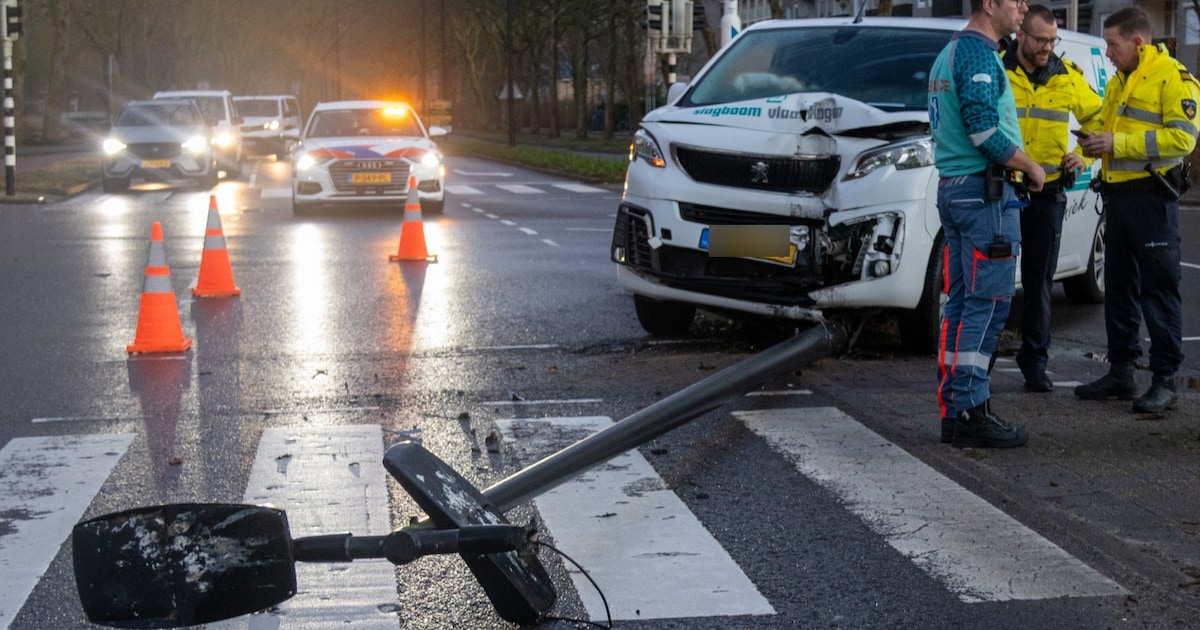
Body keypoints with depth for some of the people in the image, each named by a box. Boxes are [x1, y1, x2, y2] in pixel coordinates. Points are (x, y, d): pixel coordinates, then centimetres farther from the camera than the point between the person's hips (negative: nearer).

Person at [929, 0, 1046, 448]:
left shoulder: (949, 53, 18)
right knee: (987, 305, -7)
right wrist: (1032, 168, -8)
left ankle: (953, 411, 14)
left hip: (952, 188, 10)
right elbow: (986, 131, -22)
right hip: (985, 193, -10)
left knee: (961, 303, 11)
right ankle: (972, 414, -6)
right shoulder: (980, 54, -14)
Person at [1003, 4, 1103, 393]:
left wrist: (1084, 156, 3)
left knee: (1040, 280, 7)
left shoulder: (1067, 77, 6)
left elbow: (1096, 120, 18)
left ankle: (1034, 361, 16)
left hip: (1048, 195, 3)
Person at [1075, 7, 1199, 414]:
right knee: (1119, 287, 12)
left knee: (1158, 288, -5)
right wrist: (1096, 143, 2)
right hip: (1117, 194, 9)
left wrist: (1119, 143, -21)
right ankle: (1120, 372, 19)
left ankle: (1165, 380, -1)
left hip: (1152, 197, -9)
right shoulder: (1119, 82, 17)